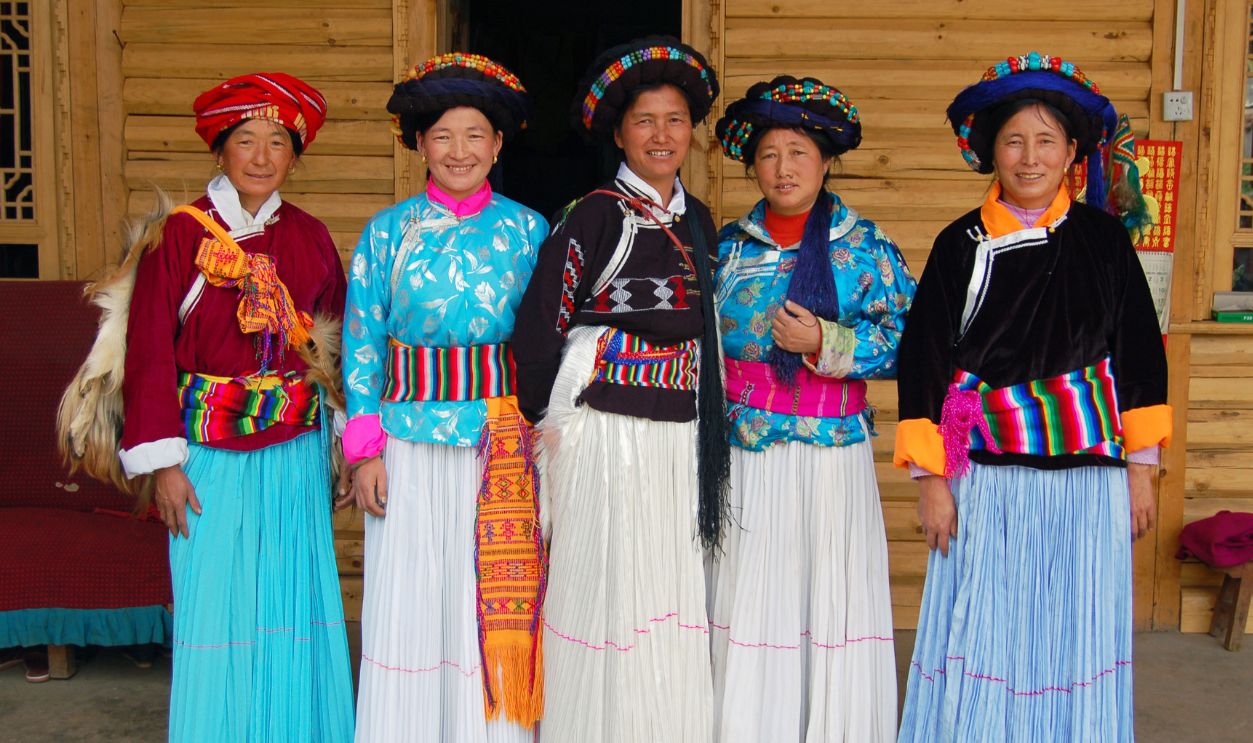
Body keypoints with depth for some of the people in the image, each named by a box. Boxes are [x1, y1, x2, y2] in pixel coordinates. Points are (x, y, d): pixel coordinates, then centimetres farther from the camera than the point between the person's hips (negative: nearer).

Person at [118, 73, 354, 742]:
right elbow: (150, 350, -5)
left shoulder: (310, 238, 6)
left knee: (293, 605, 8)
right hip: (210, 456, -3)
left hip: (296, 455, 3)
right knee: (215, 607, 2)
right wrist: (162, 462, -8)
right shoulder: (179, 233, -4)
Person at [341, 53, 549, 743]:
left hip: (504, 447, 1)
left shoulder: (527, 230, 5)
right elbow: (361, 344, 4)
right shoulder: (388, 232, 4)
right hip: (410, 443, 0)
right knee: (408, 604, 4)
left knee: (495, 606, 5)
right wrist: (365, 448, -2)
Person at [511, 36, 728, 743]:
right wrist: (545, 417, -3)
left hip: (680, 433, 6)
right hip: (603, 427, -6)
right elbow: (539, 323, -8)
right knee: (606, 591, 0)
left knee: (673, 596, 11)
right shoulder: (595, 215, -7)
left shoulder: (699, 221, 12)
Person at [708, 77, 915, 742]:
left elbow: (904, 341, -3)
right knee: (745, 600, 2)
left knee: (829, 599, -1)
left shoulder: (864, 245, 3)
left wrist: (825, 343, -15)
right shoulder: (730, 245, 11)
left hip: (832, 450, -2)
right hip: (743, 456, 2)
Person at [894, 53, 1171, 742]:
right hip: (989, 478, -1)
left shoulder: (1101, 236, 5)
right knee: (982, 639, 2)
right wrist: (930, 477, -4)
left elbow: (1140, 350, 8)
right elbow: (923, 358, 0)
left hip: (1089, 477, 2)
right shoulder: (961, 244, 0)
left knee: (1077, 638, 8)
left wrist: (1141, 467, 6)